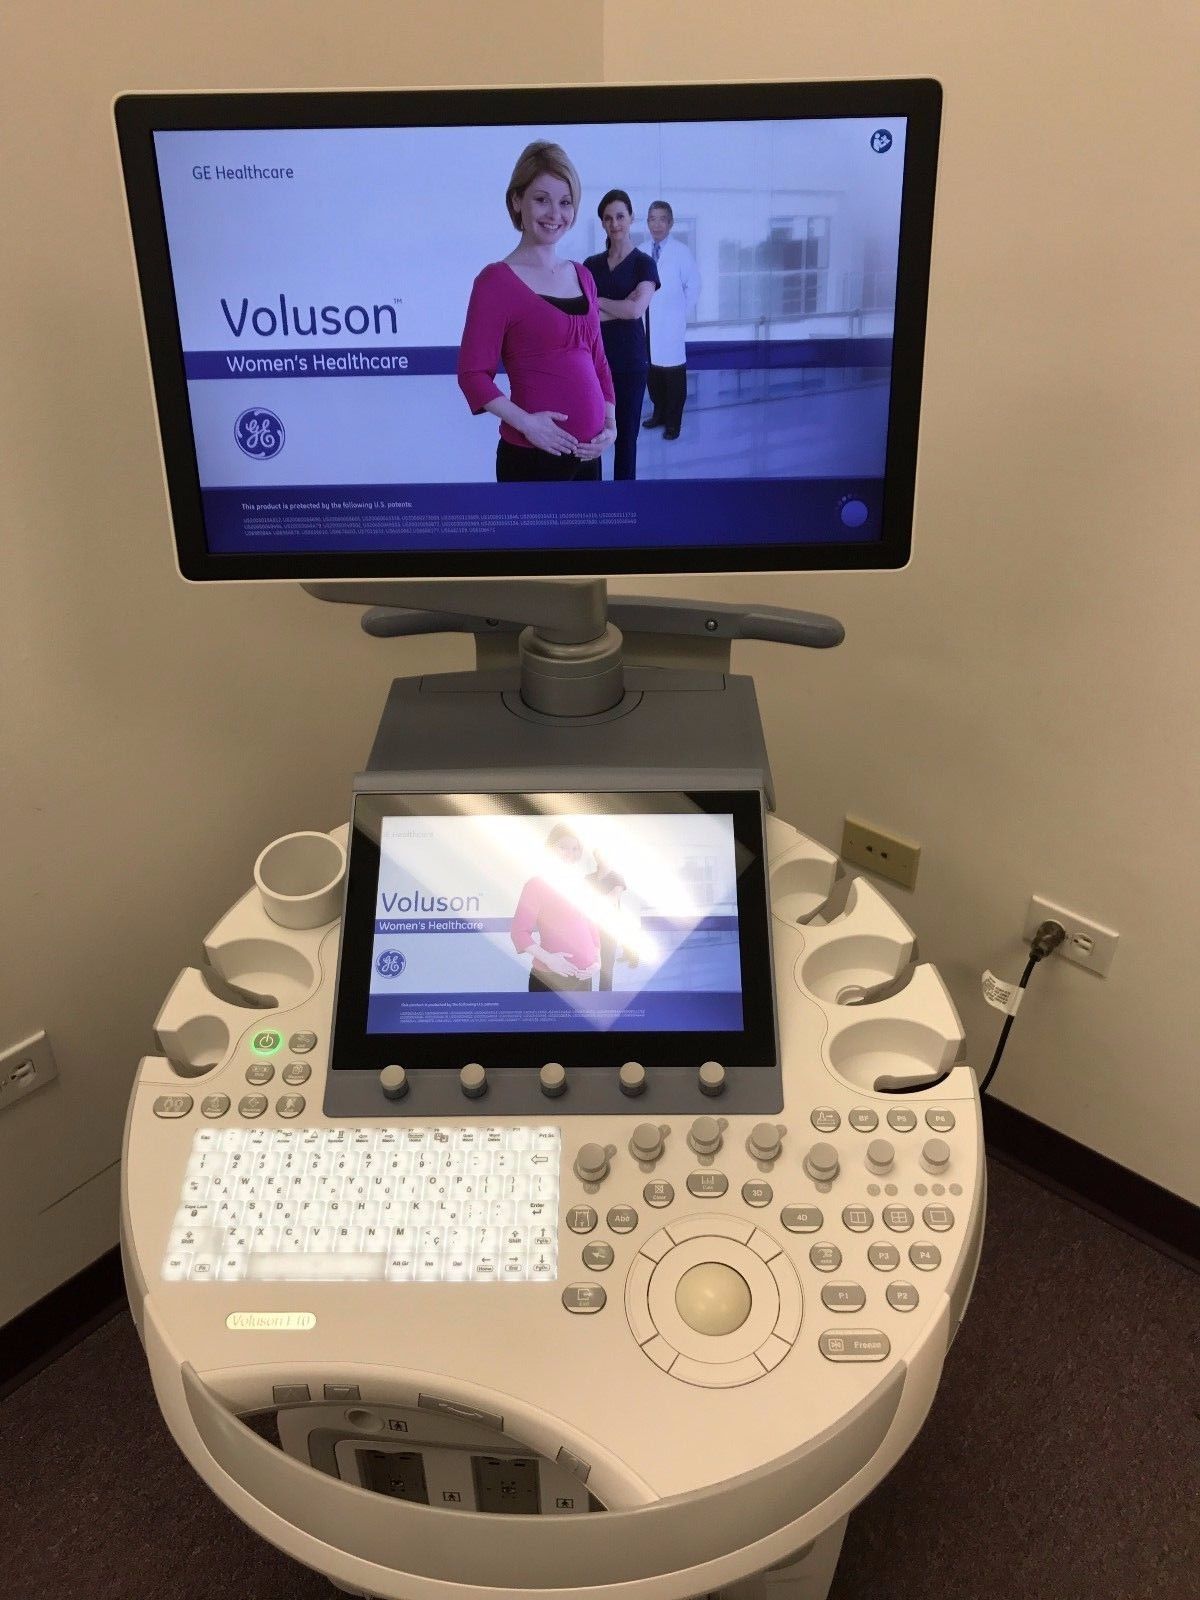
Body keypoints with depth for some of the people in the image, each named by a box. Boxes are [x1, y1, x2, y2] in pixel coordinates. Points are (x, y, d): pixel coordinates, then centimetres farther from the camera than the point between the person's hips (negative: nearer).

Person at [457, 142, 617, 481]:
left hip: (587, 452, 6)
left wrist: (610, 423, 4)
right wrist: (525, 422, -21)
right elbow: (474, 373, -10)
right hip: (532, 455, -6)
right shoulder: (497, 280, -6)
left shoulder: (583, 276, 13)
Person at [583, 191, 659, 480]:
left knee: (626, 435, 3)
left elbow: (636, 309, -14)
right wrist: (620, 309, -13)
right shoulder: (591, 265, 10)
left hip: (630, 362, -3)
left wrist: (596, 301, -5)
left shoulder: (644, 263, 1)